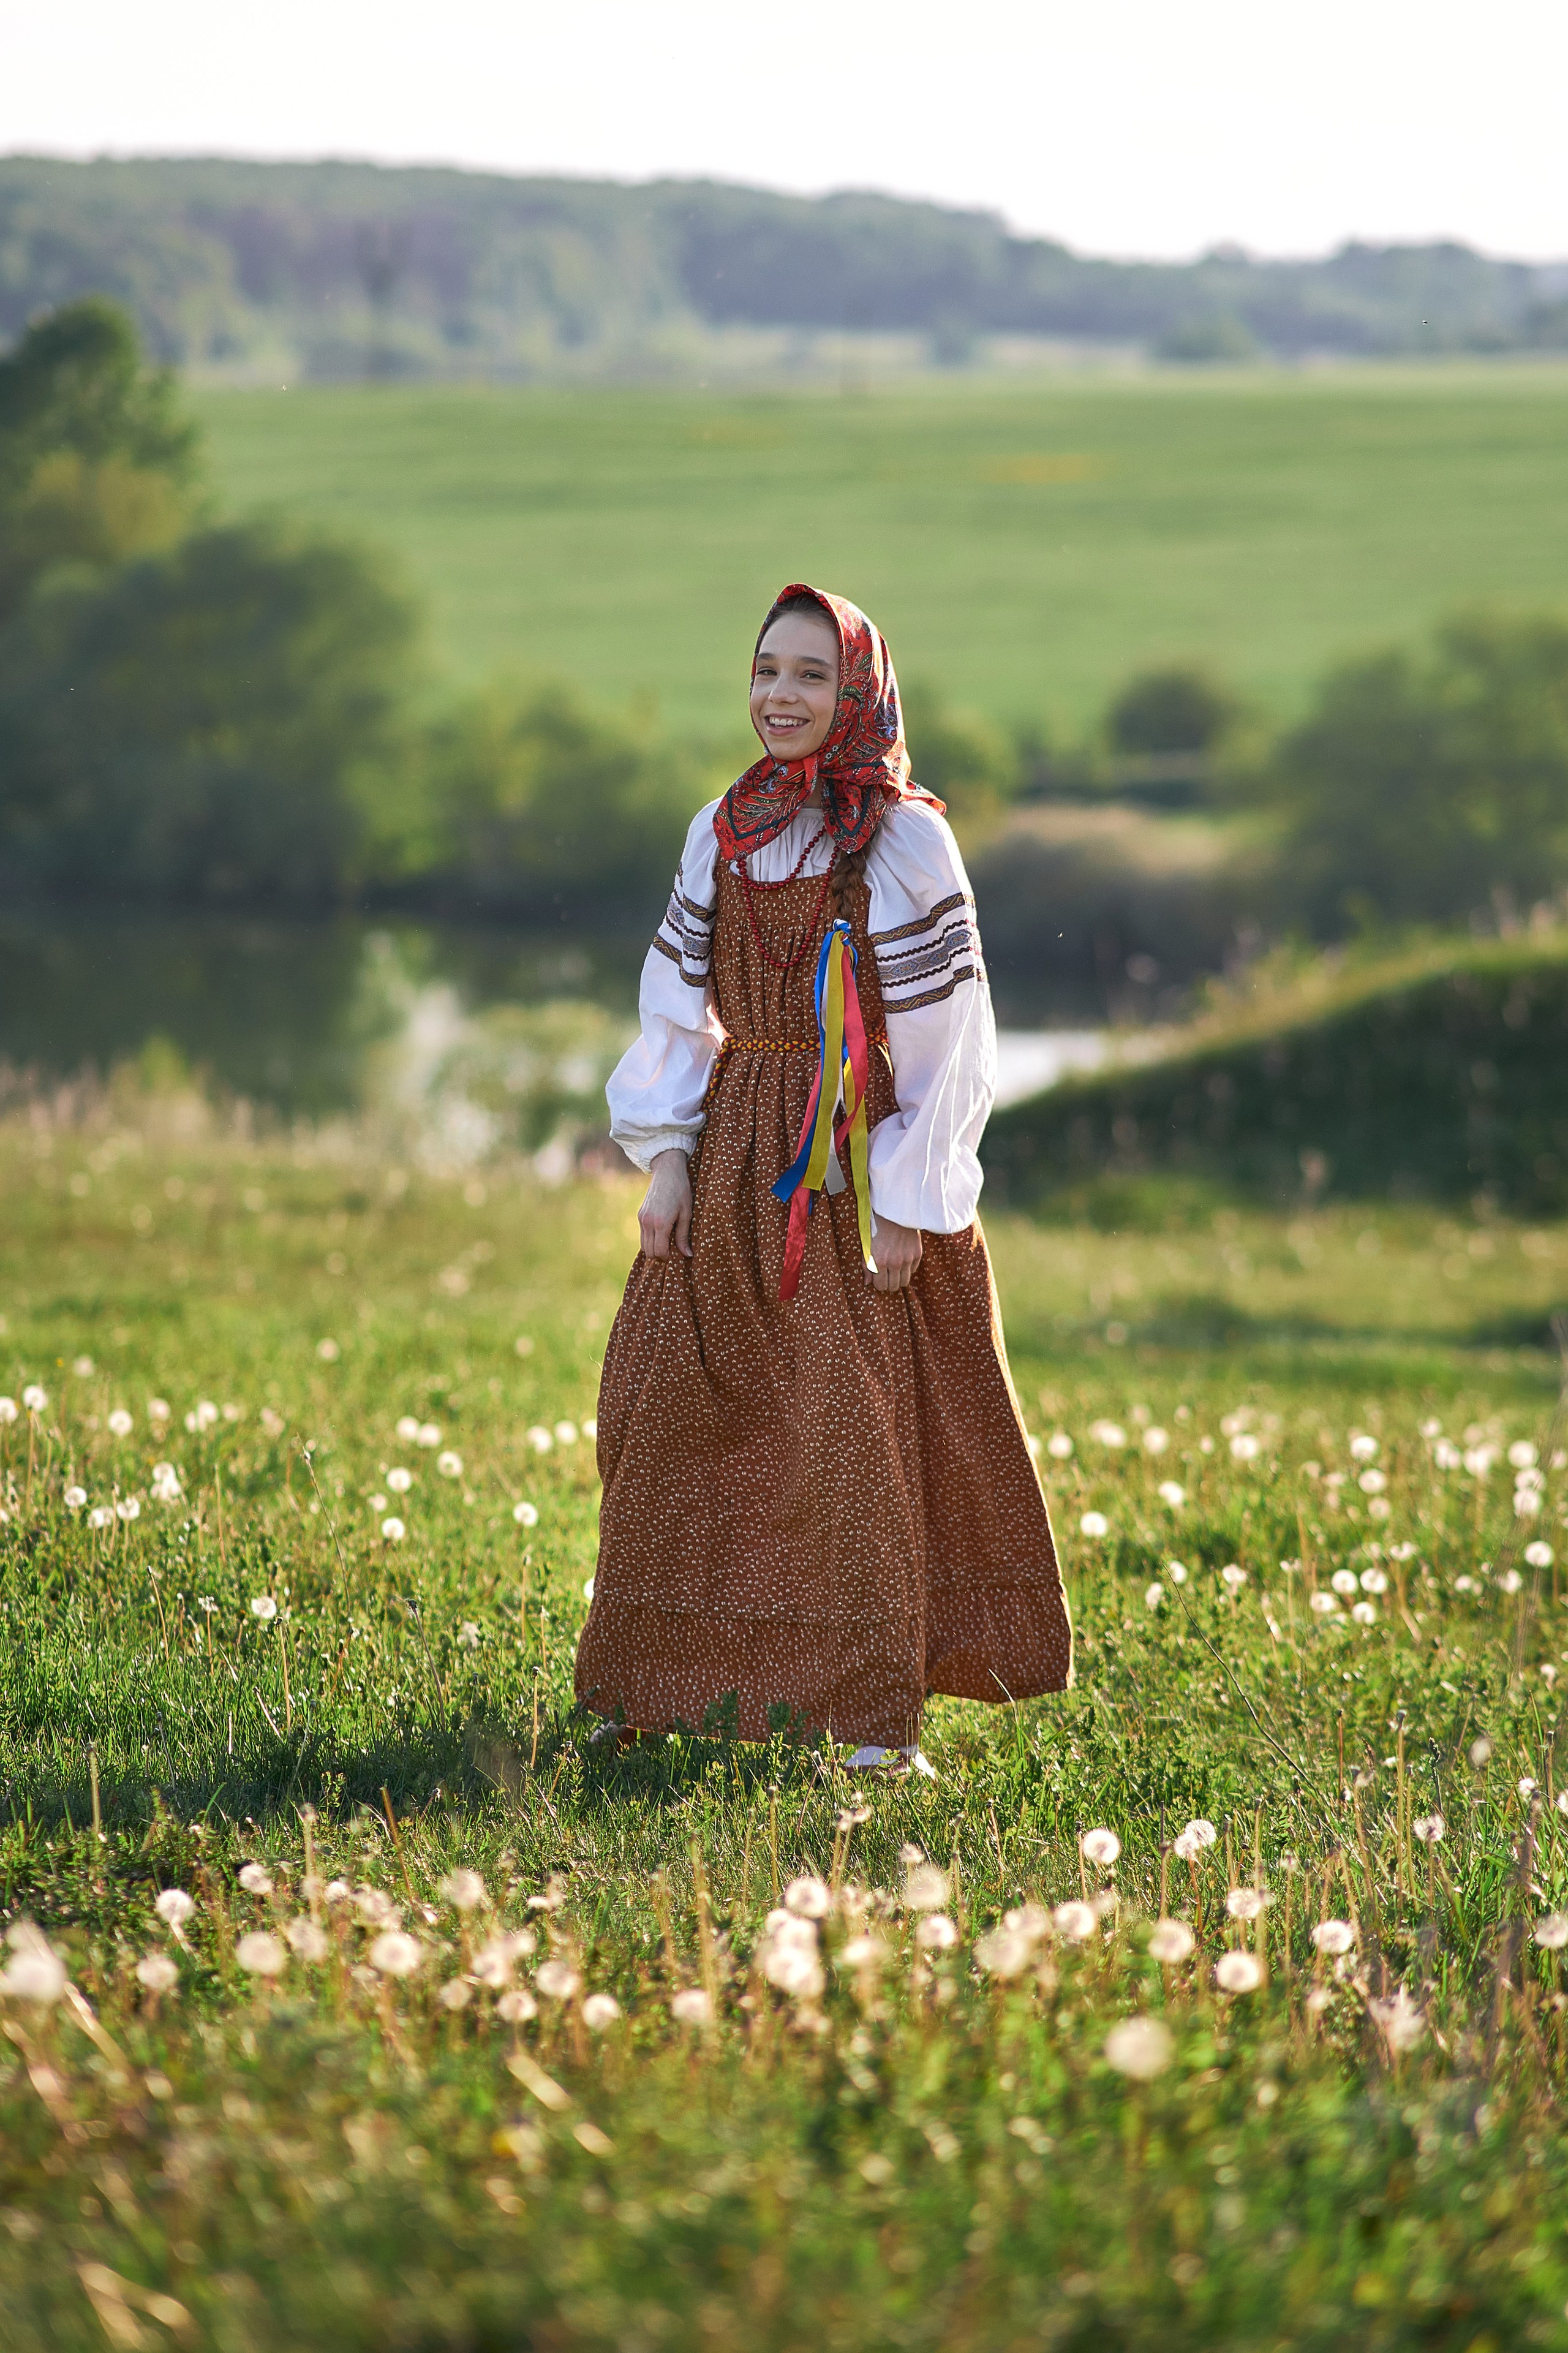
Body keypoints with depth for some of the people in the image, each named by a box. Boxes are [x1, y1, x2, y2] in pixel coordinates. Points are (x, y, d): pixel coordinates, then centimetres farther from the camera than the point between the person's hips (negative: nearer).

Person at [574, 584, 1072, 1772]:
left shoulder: (905, 839, -7)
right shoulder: (725, 832, 9)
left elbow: (946, 1029, -8)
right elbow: (678, 1005, 13)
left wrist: (909, 1198, -12)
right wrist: (669, 1160, 3)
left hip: (858, 1162, -5)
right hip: (736, 1157, 6)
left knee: (851, 1422, -7)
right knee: (675, 1407, 4)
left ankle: (871, 1712, 1)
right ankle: (675, 1681, 17)